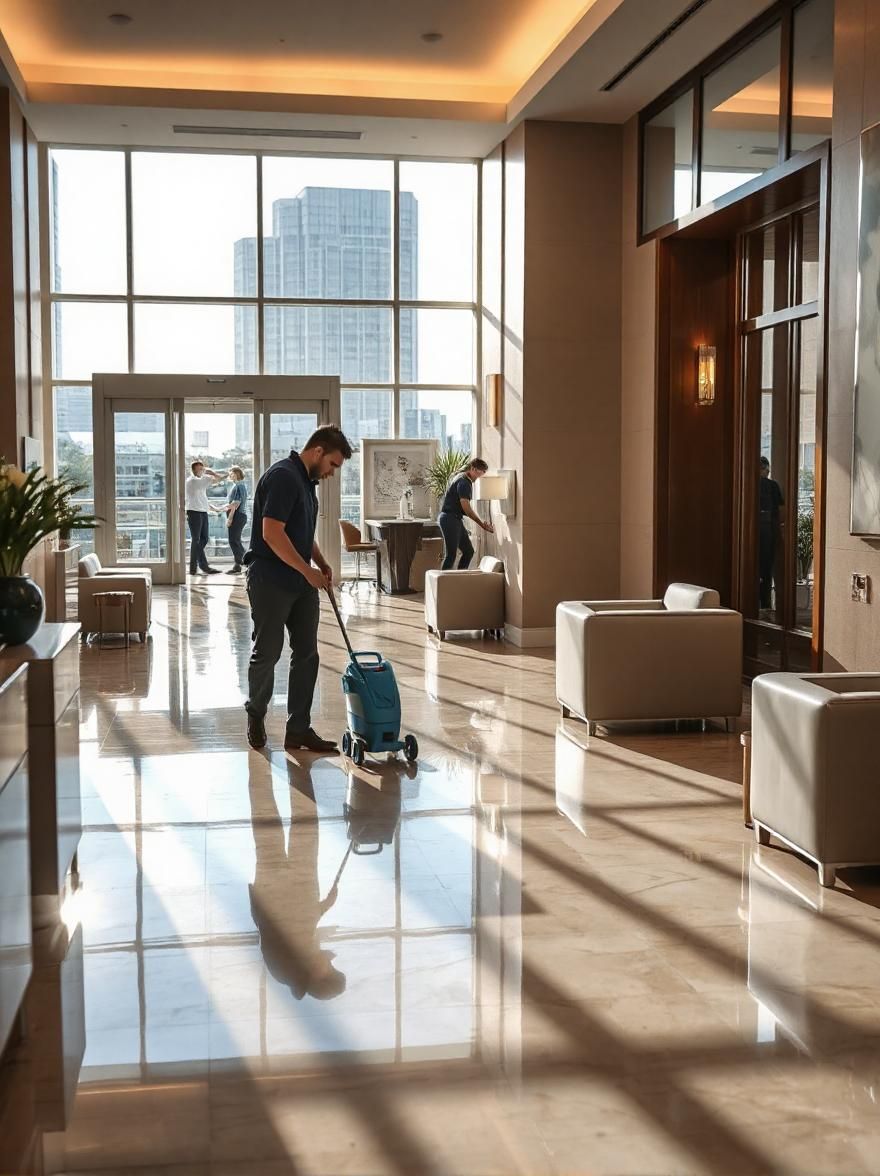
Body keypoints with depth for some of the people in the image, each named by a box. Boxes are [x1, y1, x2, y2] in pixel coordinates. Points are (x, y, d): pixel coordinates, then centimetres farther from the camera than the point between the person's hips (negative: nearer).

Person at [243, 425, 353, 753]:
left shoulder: (306, 480, 14)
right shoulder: (283, 476, -17)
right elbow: (272, 533, -24)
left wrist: (321, 564, 10)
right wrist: (308, 570, -18)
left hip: (301, 584, 9)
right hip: (271, 583, -9)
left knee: (306, 654, 5)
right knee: (267, 652, 3)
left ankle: (298, 730, 9)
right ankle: (256, 714, 25)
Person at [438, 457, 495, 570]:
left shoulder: (466, 481, 16)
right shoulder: (463, 482, -16)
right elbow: (466, 508, -20)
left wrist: (482, 523, 15)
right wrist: (482, 524, -17)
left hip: (456, 519, 10)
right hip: (449, 519, -10)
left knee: (469, 551, 11)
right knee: (451, 554, -10)